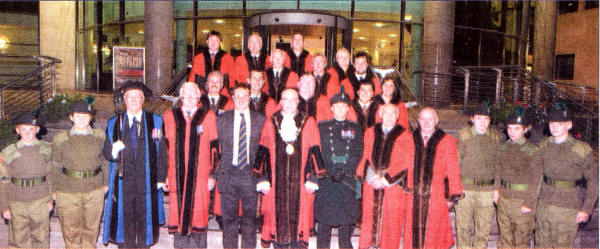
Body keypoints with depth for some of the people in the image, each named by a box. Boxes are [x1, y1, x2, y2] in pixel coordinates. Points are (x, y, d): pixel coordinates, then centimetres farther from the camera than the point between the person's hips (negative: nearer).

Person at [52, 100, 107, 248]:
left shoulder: (100, 137, 0)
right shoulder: (61, 140, -3)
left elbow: (105, 162, 8)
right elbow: (55, 167, 2)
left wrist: (106, 183, 9)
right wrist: (53, 190, 2)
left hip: (94, 191, 1)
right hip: (68, 192, -1)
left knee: (91, 228, 12)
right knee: (71, 230, 8)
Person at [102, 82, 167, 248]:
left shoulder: (155, 121, 5)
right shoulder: (114, 123, 8)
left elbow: (162, 151, 3)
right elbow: (106, 152, 6)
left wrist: (161, 178, -1)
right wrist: (114, 150, -18)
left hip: (147, 182, 0)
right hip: (123, 181, 1)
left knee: (145, 219, 6)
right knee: (124, 219, 4)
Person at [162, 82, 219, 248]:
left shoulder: (208, 116, 3)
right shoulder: (169, 117, 8)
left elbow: (214, 147, 2)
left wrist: (213, 175, -2)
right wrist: (164, 175, 5)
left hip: (200, 177, -1)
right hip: (176, 176, 2)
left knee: (198, 213, 2)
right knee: (178, 212, 6)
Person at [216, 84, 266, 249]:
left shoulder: (260, 119, 4)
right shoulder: (222, 119, 6)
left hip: (251, 175, 0)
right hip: (228, 174, 1)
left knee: (250, 218, 7)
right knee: (229, 218, 7)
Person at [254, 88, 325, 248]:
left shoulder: (308, 123, 5)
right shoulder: (271, 123, 8)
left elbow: (314, 152, 2)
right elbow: (263, 152, 5)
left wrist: (313, 179, -5)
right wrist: (263, 179, -1)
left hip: (300, 181, -1)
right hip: (276, 181, 1)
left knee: (299, 215, 2)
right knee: (277, 215, 4)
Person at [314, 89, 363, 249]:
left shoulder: (356, 129, 11)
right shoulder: (322, 127, 7)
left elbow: (357, 154, 3)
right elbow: (320, 153, 1)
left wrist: (344, 171, -9)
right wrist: (331, 172, -11)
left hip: (348, 180, 1)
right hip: (326, 180, -1)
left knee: (347, 220, 2)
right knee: (324, 220, 0)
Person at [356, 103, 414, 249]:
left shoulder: (405, 136, 0)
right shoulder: (370, 133, 10)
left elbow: (407, 165, -3)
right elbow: (366, 158, 12)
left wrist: (386, 180, -9)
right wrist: (372, 177, -4)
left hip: (394, 187, -2)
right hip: (371, 186, 2)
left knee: (392, 223, 3)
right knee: (369, 220, 5)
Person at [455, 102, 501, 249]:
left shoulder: (495, 137, 8)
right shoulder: (463, 135, -1)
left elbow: (497, 164, 12)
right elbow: (456, 163, 0)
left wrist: (497, 189, 9)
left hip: (487, 191, 2)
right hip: (465, 189, -2)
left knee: (484, 227, 10)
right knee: (463, 227, 4)